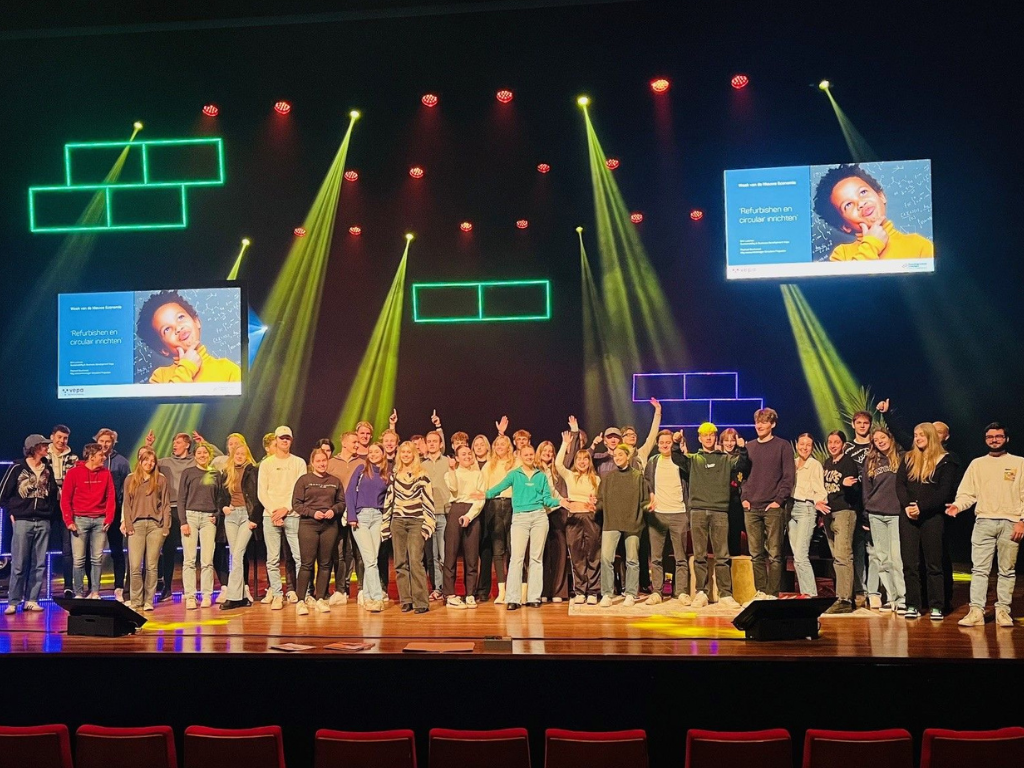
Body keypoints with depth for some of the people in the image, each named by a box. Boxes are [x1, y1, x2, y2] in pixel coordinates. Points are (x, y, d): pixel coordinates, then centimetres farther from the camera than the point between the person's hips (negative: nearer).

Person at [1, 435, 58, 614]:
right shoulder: (17, 469, -1)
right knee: (19, 564, -5)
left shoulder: (47, 470, 10)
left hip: (43, 523, 4)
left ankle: (32, 600, 8)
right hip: (22, 521, -4)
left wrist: (50, 512, 7)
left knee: (39, 564, 2)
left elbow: (53, 494, 18)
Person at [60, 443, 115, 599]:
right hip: (80, 520, -3)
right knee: (79, 559, -1)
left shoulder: (106, 473, 7)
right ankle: (78, 594, 6)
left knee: (97, 559, 3)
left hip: (99, 521, 3)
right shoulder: (74, 472, -2)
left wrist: (109, 518, -2)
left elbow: (111, 497, 7)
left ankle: (95, 592, 9)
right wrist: (69, 521, -7)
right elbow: (65, 498, -2)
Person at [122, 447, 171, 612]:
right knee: (135, 567, -5)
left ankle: (148, 602, 6)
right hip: (136, 525, 0)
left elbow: (166, 504, 7)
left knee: (152, 566, 1)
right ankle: (136, 602, 2)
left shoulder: (161, 479, 9)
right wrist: (127, 524, -2)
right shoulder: (130, 479, 11)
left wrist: (165, 526, -2)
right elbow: (126, 504, 9)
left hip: (155, 525, 0)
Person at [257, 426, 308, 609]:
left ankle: (302, 594, -2)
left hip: (292, 515, -1)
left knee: (300, 556, -7)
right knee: (273, 559, -1)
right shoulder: (266, 464, 12)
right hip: (270, 516, 1)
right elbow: (261, 493, 6)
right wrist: (274, 511, -7)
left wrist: (285, 509, -9)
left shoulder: (299, 463, 10)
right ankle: (277, 596, 2)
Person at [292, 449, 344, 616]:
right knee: (307, 563, -5)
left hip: (330, 525, 3)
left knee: (325, 564, 6)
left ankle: (320, 599, 13)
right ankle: (301, 601, -2)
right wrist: (312, 513, -12)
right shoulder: (304, 480, 3)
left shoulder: (335, 481, 12)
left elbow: (341, 502, 13)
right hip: (308, 525, -3)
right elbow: (296, 503, -1)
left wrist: (333, 510, -7)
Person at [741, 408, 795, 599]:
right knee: (756, 554, 5)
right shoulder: (748, 447, 15)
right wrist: (744, 497, 4)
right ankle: (760, 591, 10)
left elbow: (789, 476, -3)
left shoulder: (783, 446, 2)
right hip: (751, 508, 4)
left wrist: (779, 500, -10)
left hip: (773, 508, -4)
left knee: (774, 554, -4)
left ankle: (773, 593, -2)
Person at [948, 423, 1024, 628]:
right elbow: (968, 493, 8)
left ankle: (1003, 611, 9)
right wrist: (957, 505, -12)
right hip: (983, 521, 1)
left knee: (1007, 570, 3)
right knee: (980, 569, -4)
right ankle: (976, 611, -6)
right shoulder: (977, 464, 14)